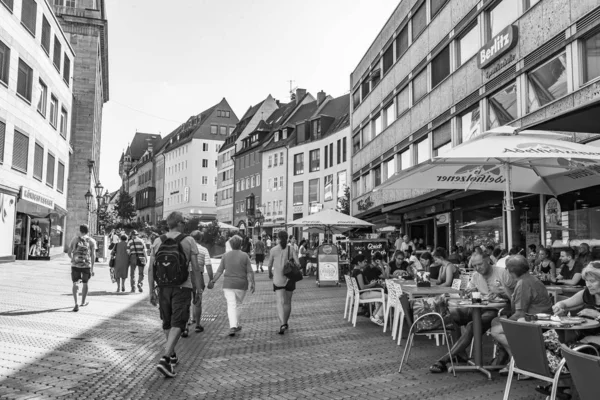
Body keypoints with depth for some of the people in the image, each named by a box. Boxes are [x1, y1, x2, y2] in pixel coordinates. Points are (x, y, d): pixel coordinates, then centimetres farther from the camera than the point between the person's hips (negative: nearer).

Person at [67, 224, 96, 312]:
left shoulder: (75, 239, 10)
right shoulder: (91, 241, 6)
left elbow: (69, 253, 11)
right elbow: (92, 255, 0)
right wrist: (92, 269, 2)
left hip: (75, 264, 0)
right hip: (87, 264, 0)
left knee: (75, 283, 1)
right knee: (85, 283, 17)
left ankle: (76, 304, -17)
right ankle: (83, 302, 31)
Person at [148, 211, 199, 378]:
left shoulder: (157, 241, 3)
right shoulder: (188, 241, -5)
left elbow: (151, 268, 1)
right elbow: (195, 268, -6)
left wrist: (151, 291, 6)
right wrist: (198, 289, 4)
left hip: (163, 287, 4)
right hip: (182, 287, -4)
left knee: (167, 322, 18)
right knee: (177, 324, -3)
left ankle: (172, 355, 34)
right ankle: (165, 359, -17)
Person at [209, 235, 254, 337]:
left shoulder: (225, 255, 2)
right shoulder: (245, 256, -2)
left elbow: (220, 271, 3)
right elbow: (249, 272, -7)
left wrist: (213, 281, 13)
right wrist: (251, 284, -4)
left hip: (228, 284, 0)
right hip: (241, 285, 0)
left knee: (231, 305, -3)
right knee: (238, 305, 16)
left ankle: (233, 326, -18)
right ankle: (236, 325, 25)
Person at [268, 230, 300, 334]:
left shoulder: (273, 250, -4)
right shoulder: (291, 249, -1)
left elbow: (270, 265, 5)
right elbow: (298, 264, -9)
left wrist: (270, 274, 24)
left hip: (278, 279, -2)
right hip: (290, 279, 2)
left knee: (280, 302, -6)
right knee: (288, 302, 18)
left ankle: (283, 324, -25)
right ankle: (286, 323, 31)